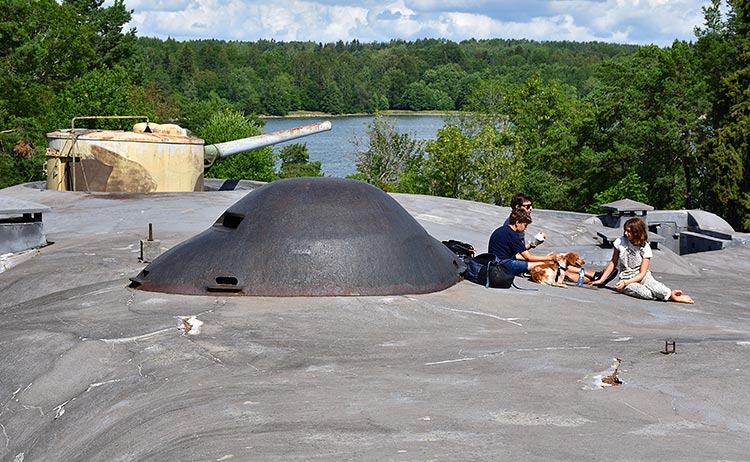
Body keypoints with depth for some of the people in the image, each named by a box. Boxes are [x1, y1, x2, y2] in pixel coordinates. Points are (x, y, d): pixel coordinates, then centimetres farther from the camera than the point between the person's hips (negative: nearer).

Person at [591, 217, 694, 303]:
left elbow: (642, 273, -9)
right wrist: (601, 280, 3)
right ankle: (669, 295, -33)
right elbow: (613, 263, 9)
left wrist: (625, 283, -23)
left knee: (651, 283, -37)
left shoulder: (645, 248, -5)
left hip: (641, 277, 1)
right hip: (626, 279, -1)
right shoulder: (620, 242, -2)